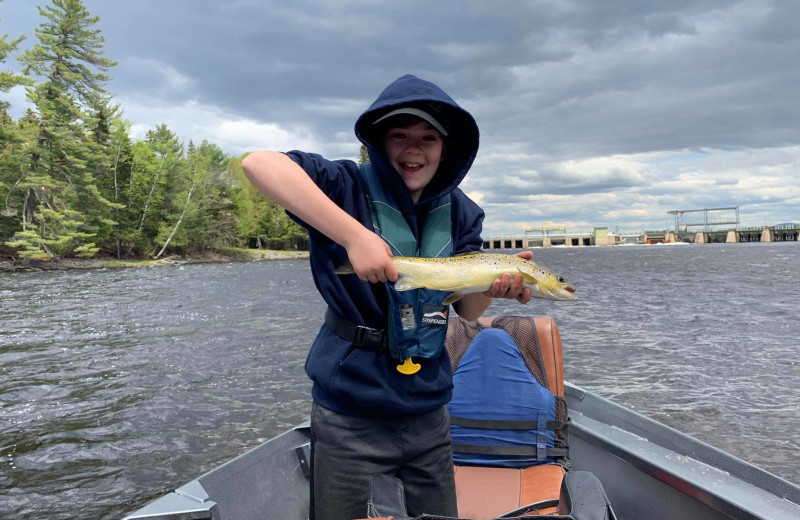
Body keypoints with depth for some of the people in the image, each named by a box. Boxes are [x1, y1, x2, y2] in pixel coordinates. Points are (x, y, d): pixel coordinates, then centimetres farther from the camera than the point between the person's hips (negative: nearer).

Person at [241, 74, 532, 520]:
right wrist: (355, 234, -39)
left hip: (428, 409, 5)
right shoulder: (350, 186, -13)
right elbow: (259, 164, -31)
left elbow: (468, 309, 0)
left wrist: (497, 282, -23)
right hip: (349, 410, -4)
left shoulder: (459, 211, 1)